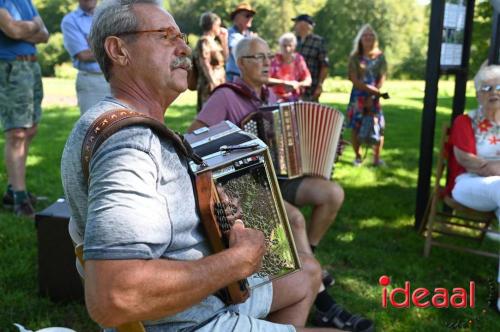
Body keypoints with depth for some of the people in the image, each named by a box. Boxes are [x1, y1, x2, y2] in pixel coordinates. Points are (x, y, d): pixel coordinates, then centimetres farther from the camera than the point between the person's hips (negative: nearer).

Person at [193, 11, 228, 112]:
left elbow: (225, 58, 25)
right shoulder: (204, 41, -9)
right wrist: (213, 84, -20)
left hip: (218, 84, 10)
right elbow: (205, 65, -16)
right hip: (210, 86, -10)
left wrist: (224, 40, 17)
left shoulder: (213, 41, 17)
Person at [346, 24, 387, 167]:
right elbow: (353, 79, -7)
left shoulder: (380, 56, 5)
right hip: (358, 95, -1)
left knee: (378, 126, -6)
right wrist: (371, 89, -14)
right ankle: (358, 157, 12)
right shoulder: (355, 57, 1)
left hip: (374, 96, 1)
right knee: (356, 126, -3)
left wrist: (372, 96, -11)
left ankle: (377, 158, 5)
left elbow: (382, 78, 0)